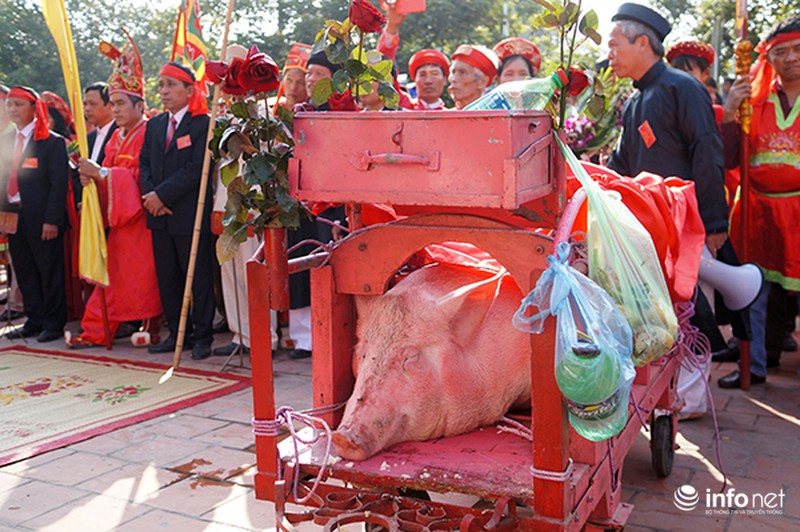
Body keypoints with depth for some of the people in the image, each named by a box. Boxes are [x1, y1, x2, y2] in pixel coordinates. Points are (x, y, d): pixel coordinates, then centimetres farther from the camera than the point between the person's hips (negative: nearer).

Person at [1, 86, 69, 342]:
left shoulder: (53, 142, -6)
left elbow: (59, 184, -11)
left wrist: (52, 220, -17)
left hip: (42, 219, -6)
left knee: (49, 272, 2)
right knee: (24, 272, 12)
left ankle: (54, 323, 12)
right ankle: (34, 321, 22)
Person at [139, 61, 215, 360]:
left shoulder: (203, 124, -6)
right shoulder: (154, 125, 16)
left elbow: (196, 168, -15)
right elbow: (144, 164, 13)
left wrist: (162, 195, -15)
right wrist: (151, 196, -5)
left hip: (191, 215, -7)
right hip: (160, 215, 7)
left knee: (198, 277, 0)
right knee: (167, 278, 12)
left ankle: (202, 336, 10)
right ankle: (176, 333, 22)